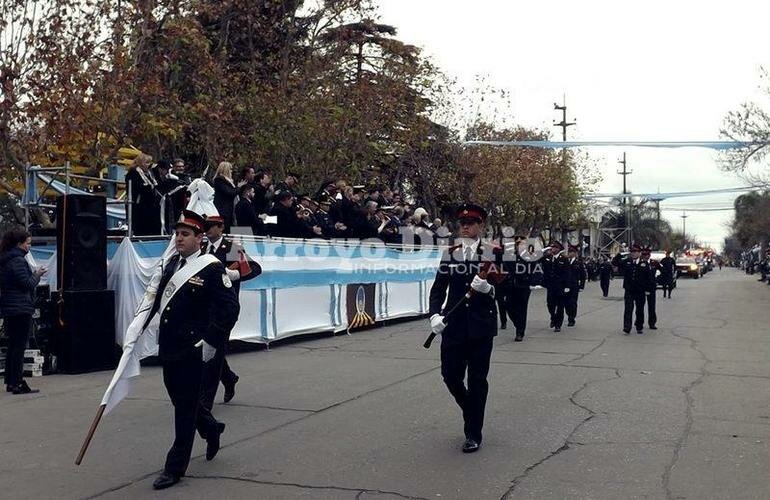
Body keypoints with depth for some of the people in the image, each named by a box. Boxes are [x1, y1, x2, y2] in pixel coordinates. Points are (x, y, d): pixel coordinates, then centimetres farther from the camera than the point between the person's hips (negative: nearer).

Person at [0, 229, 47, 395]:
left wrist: (33, 274, 11)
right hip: (21, 308, -9)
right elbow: (28, 284, -17)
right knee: (19, 346, -5)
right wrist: (37, 274, -1)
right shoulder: (18, 261, -15)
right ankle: (17, 383, -4)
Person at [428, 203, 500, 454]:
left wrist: (487, 288, -25)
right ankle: (472, 412, 33)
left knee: (477, 379, 2)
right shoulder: (450, 253, 6)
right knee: (451, 375, 4)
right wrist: (435, 314, -10)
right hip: (453, 325, 3)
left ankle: (473, 433, 15)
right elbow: (439, 288, 5)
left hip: (481, 325, -3)